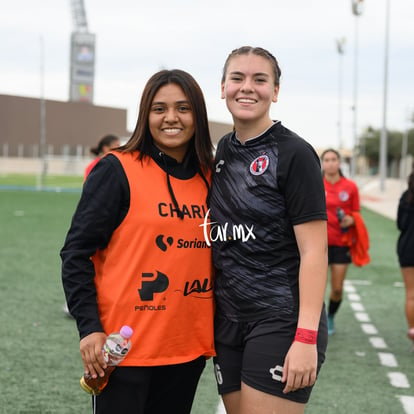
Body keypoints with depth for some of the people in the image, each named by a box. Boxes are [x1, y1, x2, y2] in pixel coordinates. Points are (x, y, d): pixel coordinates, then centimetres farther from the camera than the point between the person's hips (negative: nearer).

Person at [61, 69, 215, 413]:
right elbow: (76, 253, -8)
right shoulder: (116, 171, -7)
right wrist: (89, 327, -16)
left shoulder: (210, 179, 8)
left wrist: (215, 333, 11)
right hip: (124, 347, -5)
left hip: (188, 348, 5)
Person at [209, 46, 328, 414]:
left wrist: (306, 339, -21)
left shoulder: (294, 154, -9)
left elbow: (314, 250, -14)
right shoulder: (223, 152, 11)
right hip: (229, 323, 7)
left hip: (281, 324, -7)